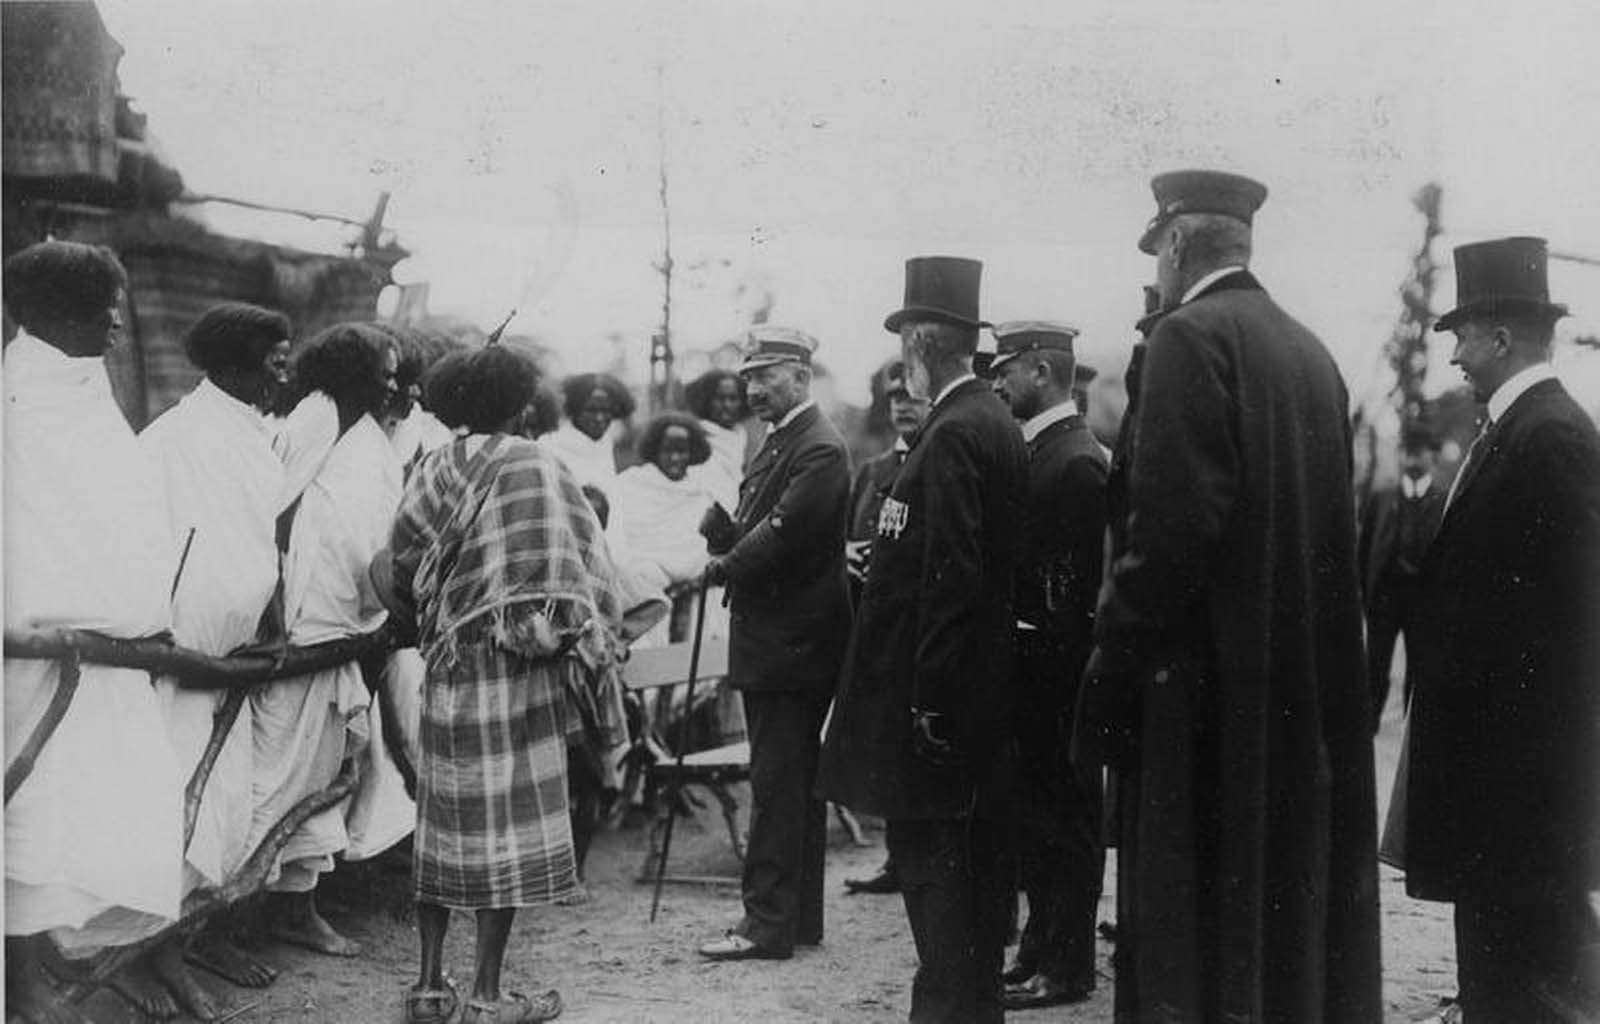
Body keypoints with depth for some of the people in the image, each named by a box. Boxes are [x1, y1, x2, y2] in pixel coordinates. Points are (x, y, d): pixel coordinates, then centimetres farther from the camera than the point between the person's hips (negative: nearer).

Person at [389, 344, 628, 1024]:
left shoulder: (432, 472, 4)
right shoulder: (535, 469, -9)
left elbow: (403, 575, 8)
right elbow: (583, 568, -12)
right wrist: (592, 634, 1)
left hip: (448, 669, 5)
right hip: (518, 675, -5)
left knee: (445, 825, 13)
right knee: (508, 826, 2)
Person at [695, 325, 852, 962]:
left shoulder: (820, 450, -15)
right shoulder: (777, 443, 17)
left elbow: (783, 533, -22)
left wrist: (724, 567, -9)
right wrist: (723, 532, -4)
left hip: (792, 643, -10)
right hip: (772, 642, 10)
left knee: (777, 785, -7)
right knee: (794, 784, 14)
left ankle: (767, 926, -2)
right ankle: (800, 919, 22)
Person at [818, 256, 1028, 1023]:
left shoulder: (953, 435, -17)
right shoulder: (998, 424, 12)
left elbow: (951, 578, -22)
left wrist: (927, 699, -20)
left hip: (940, 695, -10)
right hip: (985, 692, 10)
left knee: (931, 858, -5)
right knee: (976, 858, 15)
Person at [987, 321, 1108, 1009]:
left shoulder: (1076, 461, -16)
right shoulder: (1038, 450, 14)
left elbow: (1083, 581, -20)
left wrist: (1058, 656, -19)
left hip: (1057, 667, -10)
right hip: (1031, 667, 10)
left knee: (1064, 817, 0)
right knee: (1033, 811, 16)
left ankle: (1066, 966, 10)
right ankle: (1041, 949, 28)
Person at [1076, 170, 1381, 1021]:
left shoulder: (1191, 336, -11)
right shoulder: (1310, 350, 12)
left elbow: (1172, 518, -19)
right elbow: (1334, 526, 12)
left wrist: (1116, 654, -14)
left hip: (1209, 676, -8)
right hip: (1306, 681, 8)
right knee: (1290, 881, 16)